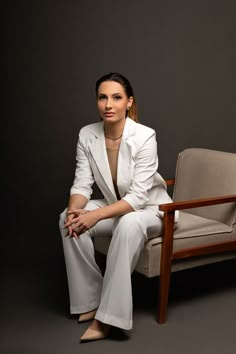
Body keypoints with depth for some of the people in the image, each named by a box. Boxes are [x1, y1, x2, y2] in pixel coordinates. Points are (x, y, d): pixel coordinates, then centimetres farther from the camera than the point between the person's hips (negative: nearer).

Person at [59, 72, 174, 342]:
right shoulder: (87, 135, -11)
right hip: (115, 207, 5)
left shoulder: (144, 137, -25)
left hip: (150, 209, -4)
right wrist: (75, 209, -32)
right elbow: (82, 184, -10)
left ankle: (108, 315, -28)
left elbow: (138, 197, -28)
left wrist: (96, 216, -39)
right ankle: (90, 299, -8)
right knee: (68, 219, -21)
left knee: (128, 224, -38)